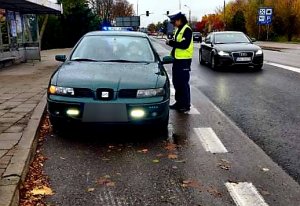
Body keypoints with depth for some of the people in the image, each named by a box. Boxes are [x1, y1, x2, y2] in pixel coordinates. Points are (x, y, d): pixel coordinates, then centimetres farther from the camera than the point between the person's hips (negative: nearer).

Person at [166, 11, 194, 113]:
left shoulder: (187, 30, -13)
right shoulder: (178, 30, 16)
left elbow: (184, 45, -23)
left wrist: (171, 42, -17)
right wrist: (171, 42, 5)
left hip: (184, 60, -10)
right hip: (177, 59, 10)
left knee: (183, 83, -5)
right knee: (176, 82, 14)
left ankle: (186, 105, 3)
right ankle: (179, 102, 25)